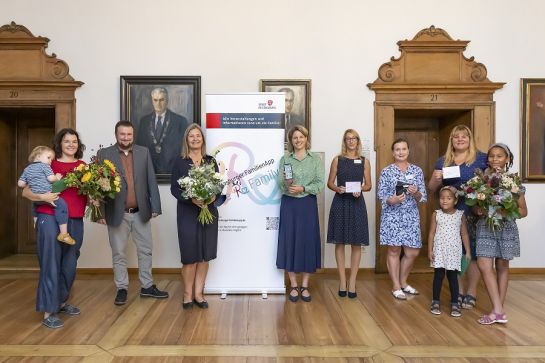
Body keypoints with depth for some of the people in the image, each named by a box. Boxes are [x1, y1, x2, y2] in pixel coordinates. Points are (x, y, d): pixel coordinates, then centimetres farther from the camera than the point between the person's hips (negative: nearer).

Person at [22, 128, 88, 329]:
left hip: (75, 221, 4)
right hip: (50, 218, -4)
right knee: (51, 264, -1)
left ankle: (61, 302, 32)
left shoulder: (83, 166, 9)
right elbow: (25, 191, 0)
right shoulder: (49, 164, -1)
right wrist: (41, 196, -18)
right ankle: (48, 312, 8)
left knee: (70, 264, 13)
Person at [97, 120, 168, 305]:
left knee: (145, 250, 11)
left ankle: (147, 286, 25)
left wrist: (155, 206, -2)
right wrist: (100, 212, -9)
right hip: (117, 213, -2)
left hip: (141, 212, 3)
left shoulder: (144, 152, 4)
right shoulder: (104, 154, -3)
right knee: (118, 253, 9)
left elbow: (151, 181, 3)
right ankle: (121, 289, 23)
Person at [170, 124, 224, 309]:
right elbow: (174, 188, -4)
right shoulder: (180, 162, 0)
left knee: (205, 255, 5)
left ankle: (198, 293, 17)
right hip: (187, 213, -2)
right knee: (190, 255, 2)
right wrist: (191, 199, -19)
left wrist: (213, 196, -16)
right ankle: (188, 294, 16)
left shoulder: (211, 161, 7)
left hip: (209, 212, 3)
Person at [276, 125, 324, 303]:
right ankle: (293, 286, 14)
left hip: (308, 204, 0)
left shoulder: (316, 159, 5)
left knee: (308, 241, 2)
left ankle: (305, 286, 15)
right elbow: (280, 183, 0)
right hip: (289, 204, 0)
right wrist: (286, 184, -22)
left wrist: (303, 188, -15)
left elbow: (320, 183, -3)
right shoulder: (284, 159, 6)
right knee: (289, 241, 1)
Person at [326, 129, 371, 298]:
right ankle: (342, 281, 12)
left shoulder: (364, 161, 7)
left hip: (357, 203, 1)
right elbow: (330, 183, 5)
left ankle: (352, 282, 11)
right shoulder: (337, 160, 5)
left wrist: (361, 189, -13)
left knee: (356, 243, 1)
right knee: (340, 242, 2)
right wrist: (337, 189, -15)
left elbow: (368, 185, 7)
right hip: (340, 203, -1)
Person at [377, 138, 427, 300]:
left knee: (412, 252, 6)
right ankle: (396, 287, 15)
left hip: (411, 216, 3)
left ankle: (403, 282, 28)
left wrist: (416, 193, -15)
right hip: (392, 216, -3)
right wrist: (392, 200, -21)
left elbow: (423, 197, 6)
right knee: (394, 251, 2)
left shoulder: (417, 170, 7)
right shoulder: (386, 171, -1)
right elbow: (381, 195, -3)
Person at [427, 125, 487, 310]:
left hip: (474, 212, -3)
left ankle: (471, 293, 13)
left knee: (473, 251, 0)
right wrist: (436, 179, -5)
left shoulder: (482, 158, 5)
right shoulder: (442, 161, 13)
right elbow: (432, 188, 16)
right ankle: (459, 291, 19)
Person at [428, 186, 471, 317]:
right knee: (438, 275, 4)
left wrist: (468, 251, 1)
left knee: (453, 276, 5)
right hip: (439, 249, 0)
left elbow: (464, 234, 4)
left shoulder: (460, 215, 0)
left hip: (454, 250, 0)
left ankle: (454, 303, 13)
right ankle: (436, 302, 14)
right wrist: (430, 250, -4)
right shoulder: (436, 214, -1)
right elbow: (432, 233, 0)